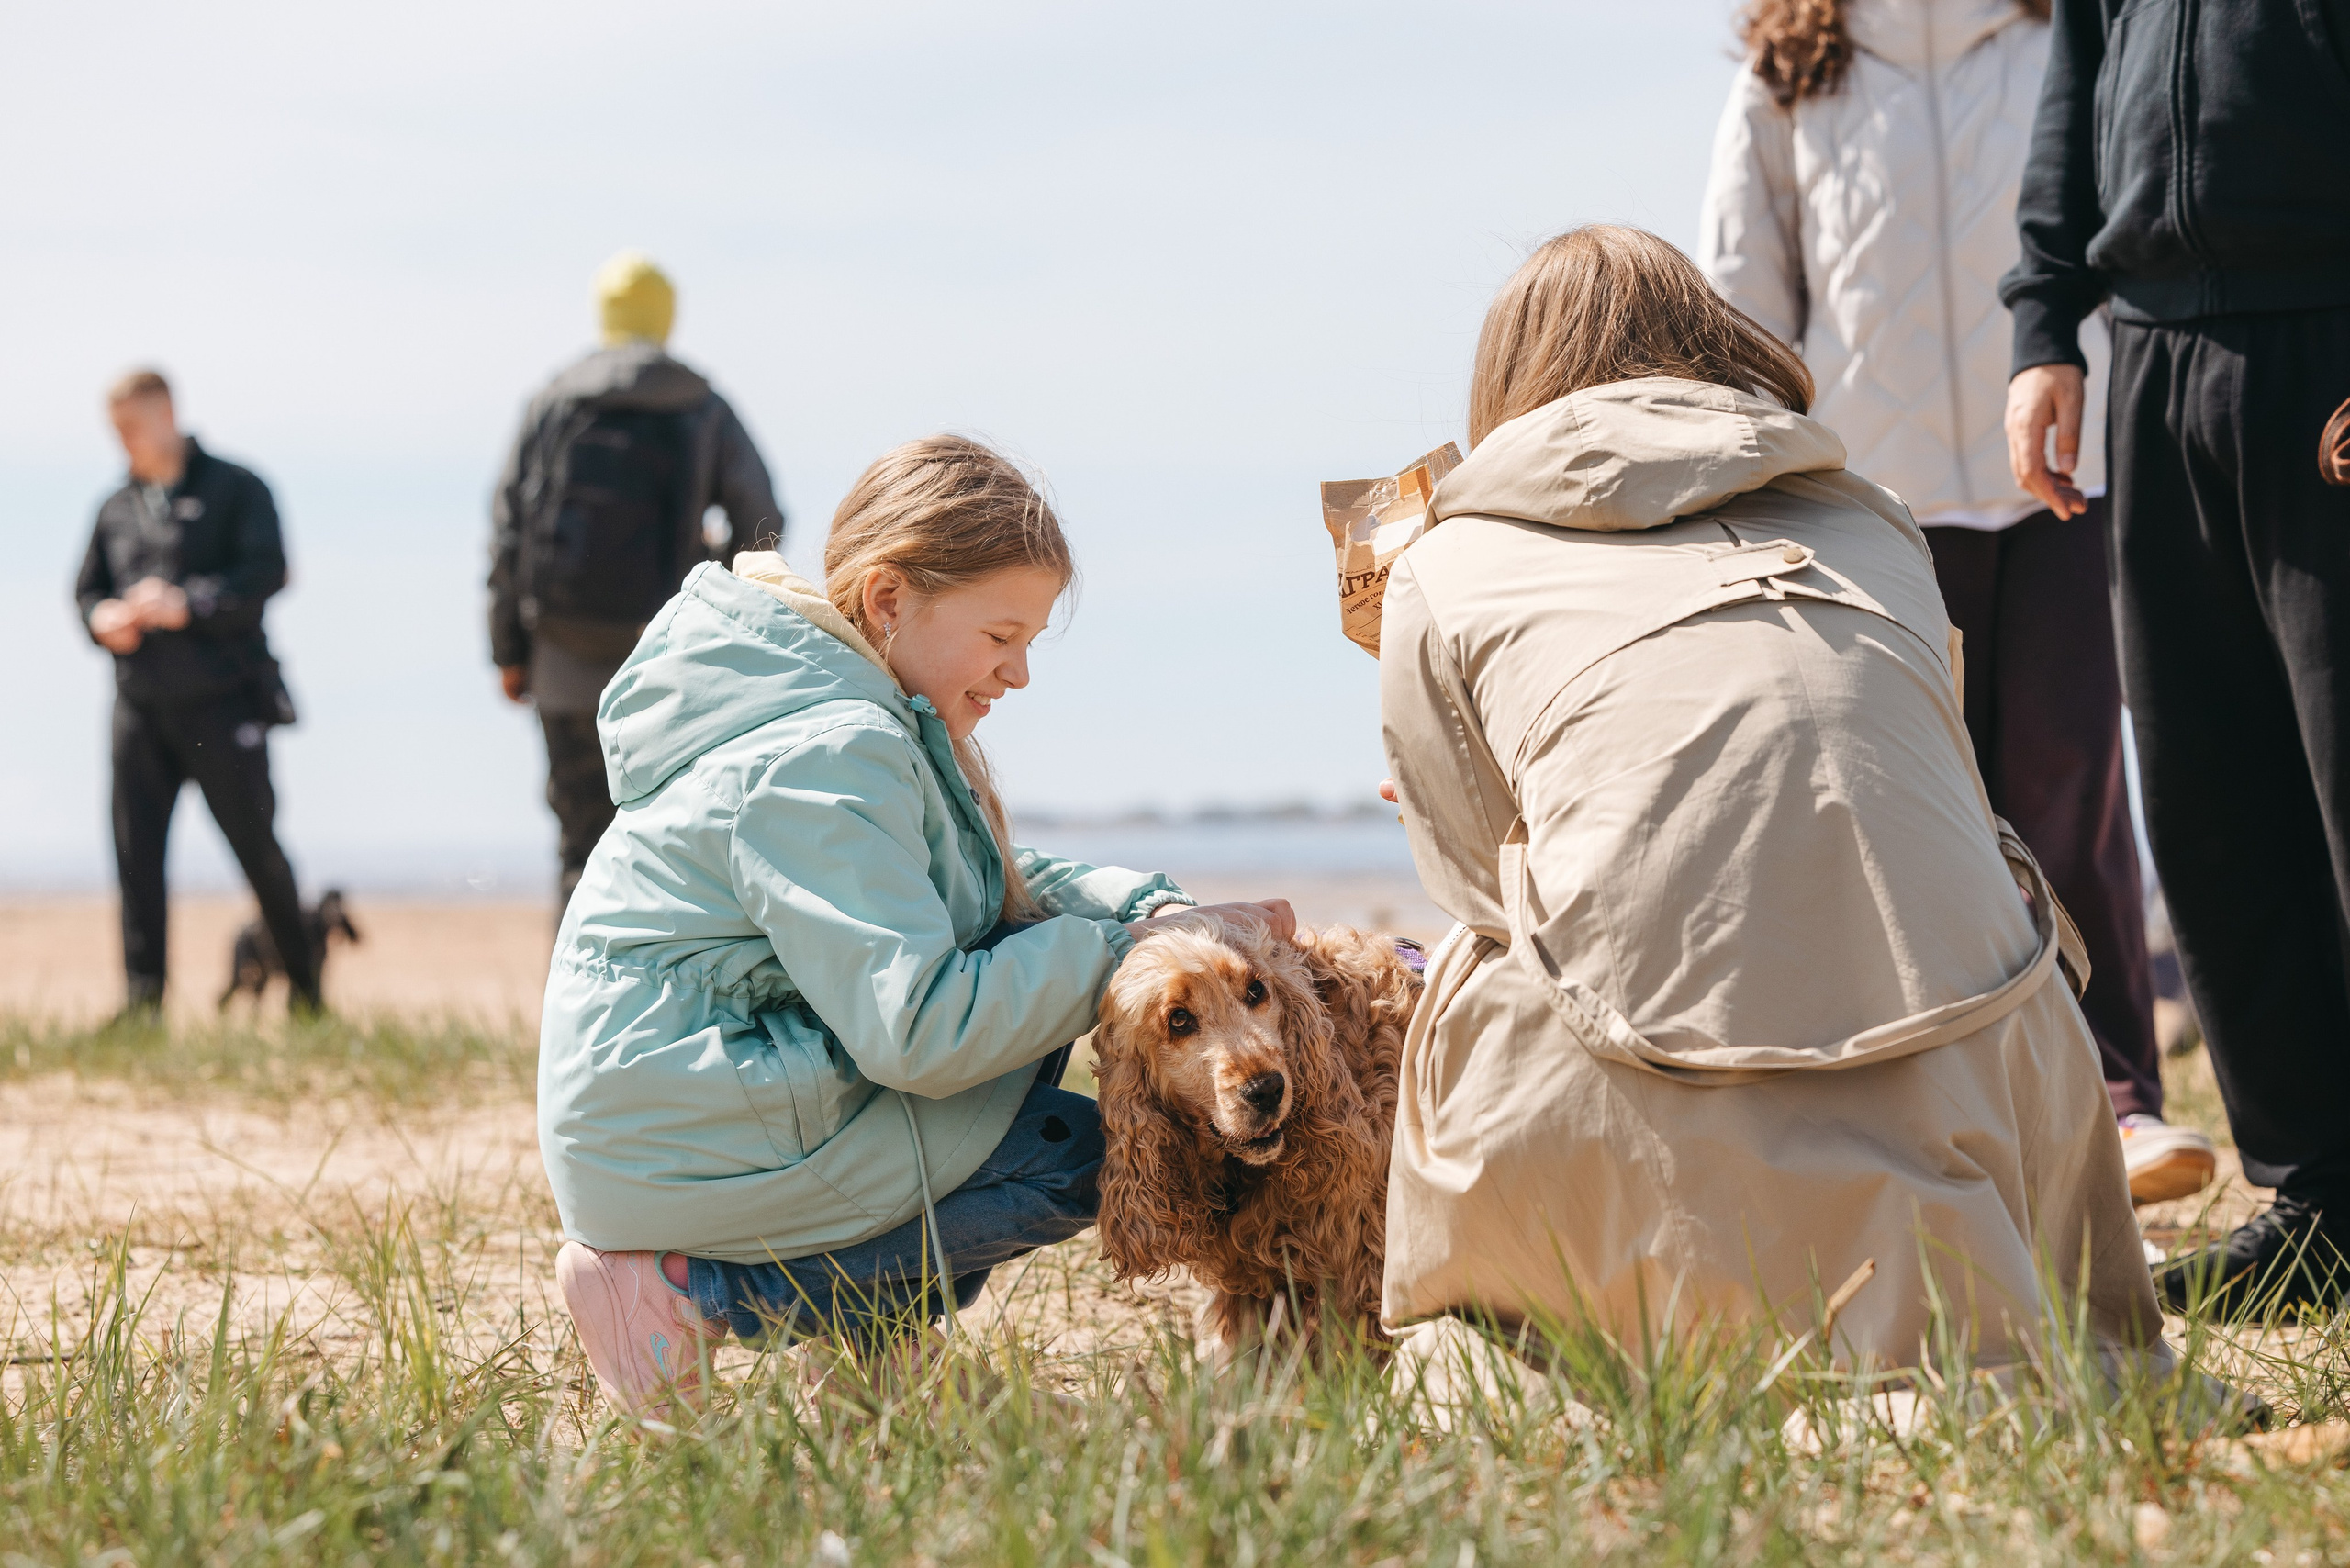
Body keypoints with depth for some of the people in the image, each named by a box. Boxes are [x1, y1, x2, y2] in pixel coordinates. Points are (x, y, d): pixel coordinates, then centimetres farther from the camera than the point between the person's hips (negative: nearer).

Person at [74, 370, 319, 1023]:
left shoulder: (235, 489, 1)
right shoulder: (116, 509, 16)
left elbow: (267, 570, -10)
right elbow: (87, 589, 21)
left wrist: (188, 603, -19)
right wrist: (103, 620, -2)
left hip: (221, 699, -4)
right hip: (140, 702, 4)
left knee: (255, 841, 0)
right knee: (137, 851, -2)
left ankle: (305, 983, 15)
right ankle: (143, 999, 1)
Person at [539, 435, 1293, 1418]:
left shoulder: (852, 720, 11)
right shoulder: (825, 759, -22)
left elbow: (998, 893, 16)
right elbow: (922, 1031, -27)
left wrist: (1158, 911, -3)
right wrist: (1125, 949, -17)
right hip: (690, 1150, -10)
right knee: (1092, 1151, -7)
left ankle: (873, 1335, 7)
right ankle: (707, 1290, -8)